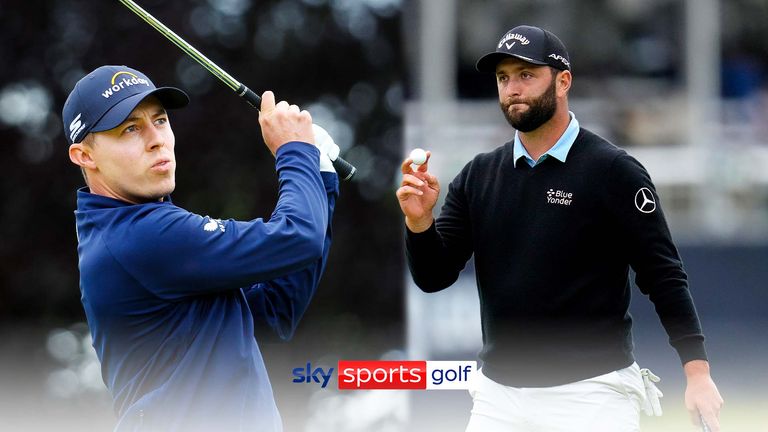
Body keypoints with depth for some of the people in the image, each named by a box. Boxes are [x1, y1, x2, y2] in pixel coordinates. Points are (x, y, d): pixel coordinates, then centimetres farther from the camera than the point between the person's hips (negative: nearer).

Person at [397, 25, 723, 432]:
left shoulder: (612, 170, -6)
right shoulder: (478, 176, 7)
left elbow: (663, 276, -6)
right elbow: (433, 276, 6)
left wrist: (698, 371, -14)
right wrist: (419, 221, -14)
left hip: (592, 394, -4)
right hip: (499, 395, 4)